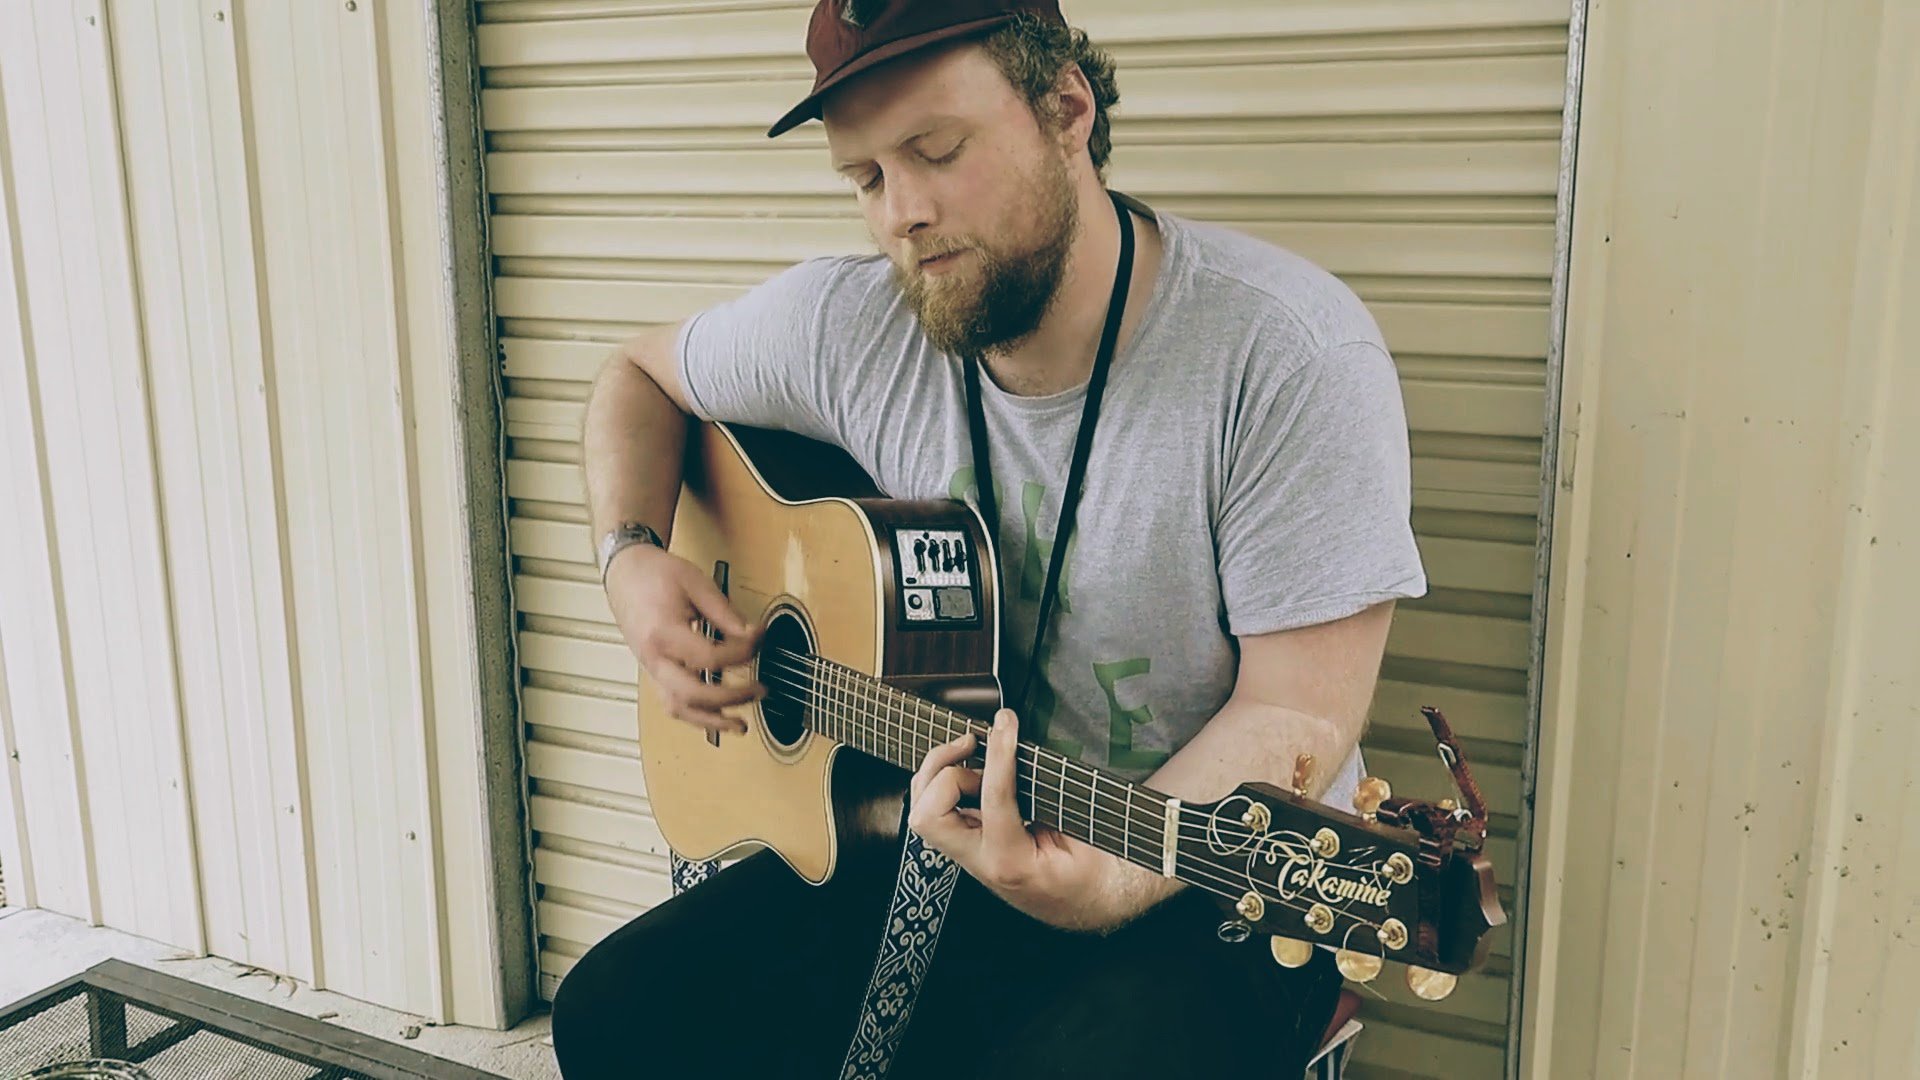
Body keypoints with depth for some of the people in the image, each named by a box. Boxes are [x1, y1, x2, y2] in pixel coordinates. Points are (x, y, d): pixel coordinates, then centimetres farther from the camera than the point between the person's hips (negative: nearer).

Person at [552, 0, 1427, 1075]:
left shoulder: (1289, 354, -18)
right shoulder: (849, 323, -3)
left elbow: (1295, 710, -19)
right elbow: (640, 374, 15)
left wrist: (1108, 880, -34)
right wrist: (633, 560, -3)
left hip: (1208, 884, -4)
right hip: (929, 829, 5)